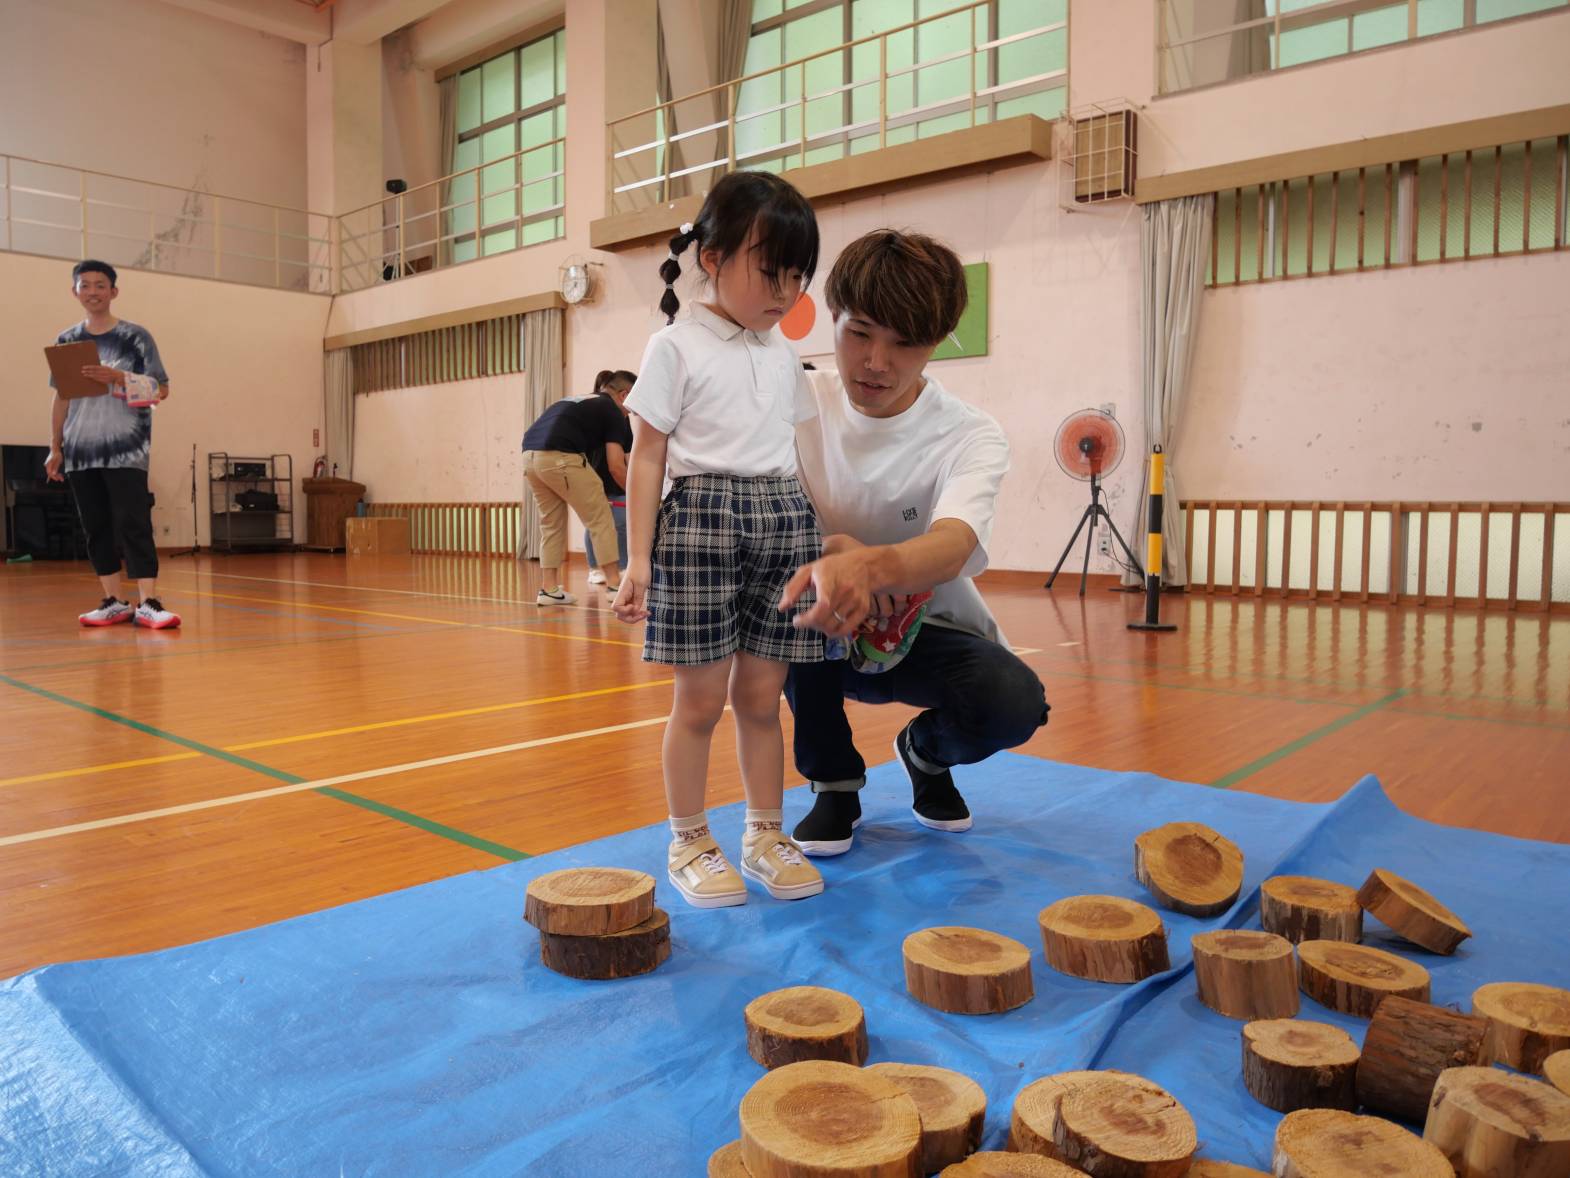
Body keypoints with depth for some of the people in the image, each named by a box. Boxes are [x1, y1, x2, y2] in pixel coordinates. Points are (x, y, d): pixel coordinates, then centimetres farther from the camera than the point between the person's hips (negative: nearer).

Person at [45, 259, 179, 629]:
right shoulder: (66, 341, 12)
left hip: (126, 450, -4)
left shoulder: (135, 337, 1)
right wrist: (55, 447, 11)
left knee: (133, 524, -11)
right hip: (80, 451, 4)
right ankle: (114, 602, 12)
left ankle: (148, 604, -12)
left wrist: (118, 377, -18)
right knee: (96, 527, 5)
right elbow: (61, 397, 15)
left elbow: (160, 391, -4)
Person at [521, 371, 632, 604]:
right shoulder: (612, 411, 10)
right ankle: (614, 584, 5)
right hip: (559, 457, -8)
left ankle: (549, 589, 16)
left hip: (530, 455, 8)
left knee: (551, 523, 17)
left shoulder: (579, 402, 33)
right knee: (600, 519, 3)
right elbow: (615, 463, 2)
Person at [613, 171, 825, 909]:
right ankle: (689, 844, 17)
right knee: (701, 698, 1)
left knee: (760, 694, 8)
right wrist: (638, 558, -9)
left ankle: (766, 836, 22)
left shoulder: (784, 355, 14)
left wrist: (820, 535, 15)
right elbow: (648, 454, -4)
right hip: (701, 516, -4)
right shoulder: (677, 346, -1)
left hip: (786, 519, 5)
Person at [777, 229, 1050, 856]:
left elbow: (952, 545, -37)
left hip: (932, 633, -1)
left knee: (1015, 702, -31)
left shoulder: (970, 436, -18)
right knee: (785, 579, -32)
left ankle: (926, 751, 9)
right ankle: (832, 780, -7)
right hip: (828, 637, 1)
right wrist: (832, 549, -40)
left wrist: (873, 566, -61)